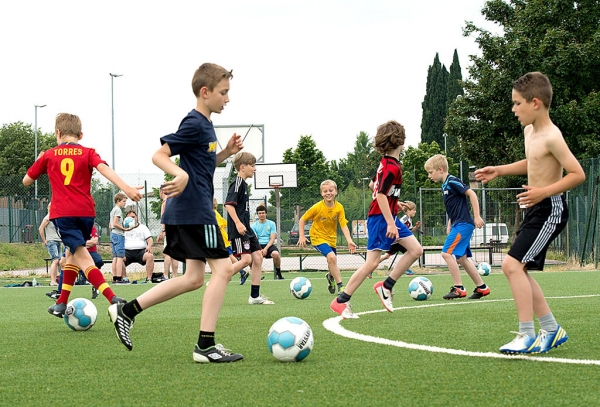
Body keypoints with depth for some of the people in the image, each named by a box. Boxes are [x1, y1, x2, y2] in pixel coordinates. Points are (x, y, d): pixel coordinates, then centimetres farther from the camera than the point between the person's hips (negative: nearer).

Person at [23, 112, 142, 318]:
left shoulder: (49, 155, 11)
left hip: (62, 214, -3)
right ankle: (61, 305, 29)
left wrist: (40, 162, 39)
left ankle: (113, 299, -33)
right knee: (72, 254, 25)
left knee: (83, 258, -12)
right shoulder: (88, 153, 9)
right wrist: (126, 188, -22)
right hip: (86, 212, 3)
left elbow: (27, 181, 20)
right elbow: (104, 169, -10)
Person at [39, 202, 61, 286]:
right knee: (55, 260, -18)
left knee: (57, 262, 3)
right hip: (51, 241, -8)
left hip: (58, 241, 8)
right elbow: (41, 228, -12)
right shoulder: (48, 218, -6)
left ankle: (55, 280, 5)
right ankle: (52, 281, -22)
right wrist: (44, 241, -11)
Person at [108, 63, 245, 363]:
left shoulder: (205, 125, 16)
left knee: (194, 277, 11)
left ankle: (126, 310, 12)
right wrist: (181, 174, -35)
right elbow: (159, 155, -17)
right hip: (194, 210, -10)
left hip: (184, 212, 10)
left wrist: (226, 152, 12)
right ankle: (205, 345, -9)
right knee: (223, 268, -9)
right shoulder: (194, 124, -12)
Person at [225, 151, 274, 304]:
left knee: (258, 256, 5)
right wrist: (238, 223, -27)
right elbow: (229, 204, -21)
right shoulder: (237, 183, -12)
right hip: (238, 229, -10)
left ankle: (255, 296, 7)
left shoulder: (243, 184, 19)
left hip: (246, 228, 10)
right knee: (246, 259, -17)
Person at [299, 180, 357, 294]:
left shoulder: (339, 207, -11)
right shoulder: (317, 207, -19)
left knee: (332, 262, 16)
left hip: (331, 238, 5)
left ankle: (331, 276, 53)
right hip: (318, 237, -5)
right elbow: (302, 220, -8)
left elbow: (343, 225, -16)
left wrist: (349, 241, -27)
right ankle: (340, 285, -19)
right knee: (332, 257, -26)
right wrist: (302, 236, -13)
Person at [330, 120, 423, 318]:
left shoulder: (386, 163, 10)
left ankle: (386, 287, 8)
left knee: (416, 250, 4)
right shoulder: (392, 167, -19)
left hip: (387, 215, 10)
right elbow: (380, 194, -25)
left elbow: (374, 185, 23)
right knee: (372, 262, -10)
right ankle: (341, 301, -4)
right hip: (380, 218, -10)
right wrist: (390, 223, -26)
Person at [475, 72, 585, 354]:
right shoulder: (529, 131, 9)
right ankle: (551, 329, 21)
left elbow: (577, 174, -23)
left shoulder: (551, 137, -19)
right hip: (536, 211, 10)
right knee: (518, 269, 12)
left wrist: (543, 191, -30)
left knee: (512, 265, -19)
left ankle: (527, 335, -15)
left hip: (550, 209, -10)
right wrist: (500, 171, 17)